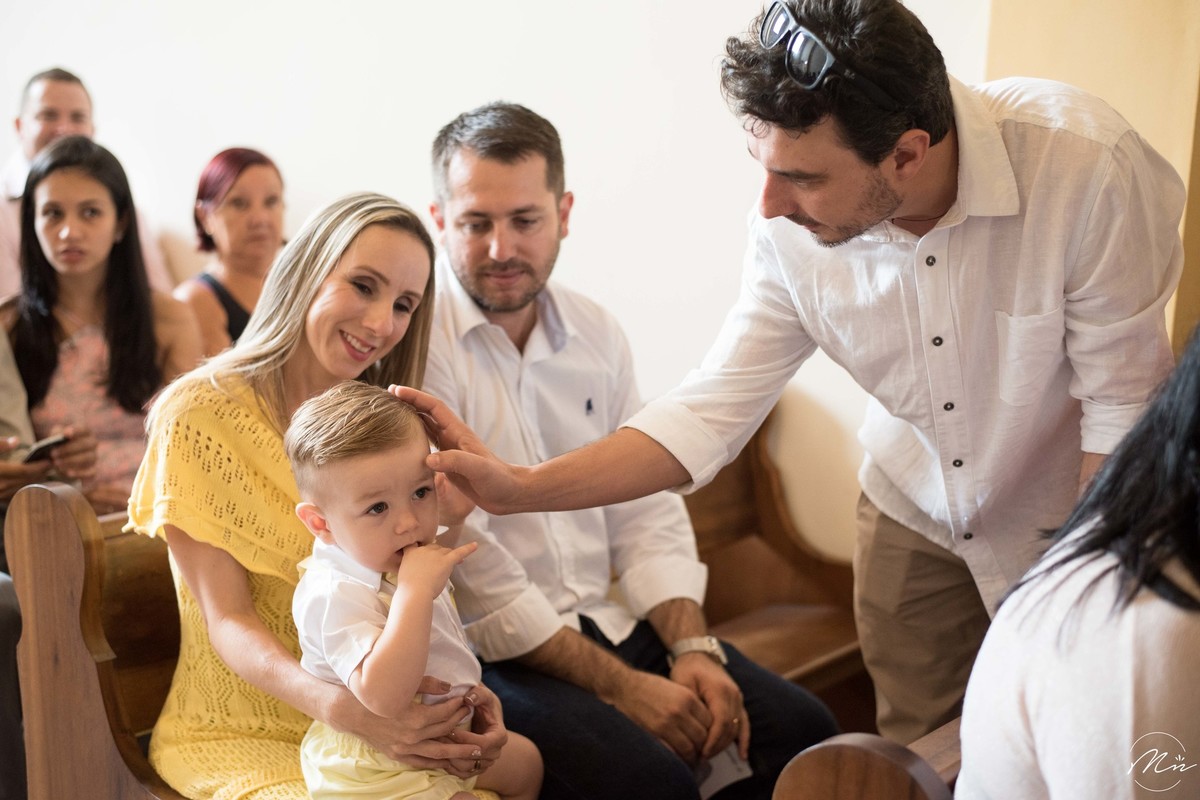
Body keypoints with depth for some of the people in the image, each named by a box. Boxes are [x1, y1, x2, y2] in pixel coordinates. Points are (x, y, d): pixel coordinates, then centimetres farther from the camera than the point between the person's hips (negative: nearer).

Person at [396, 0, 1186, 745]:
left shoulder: (1084, 167, -32)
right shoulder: (792, 227, -21)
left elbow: (1122, 405, -22)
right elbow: (709, 412, -14)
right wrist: (518, 487, -23)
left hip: (1078, 517, -2)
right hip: (914, 518, 3)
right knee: (914, 756, 14)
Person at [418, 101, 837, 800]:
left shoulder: (597, 334, 8)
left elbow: (646, 511, 10)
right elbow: (469, 571, -17)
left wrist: (692, 646, -6)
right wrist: (619, 685, -17)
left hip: (607, 620, 6)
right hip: (487, 653, -6)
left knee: (801, 731, -6)